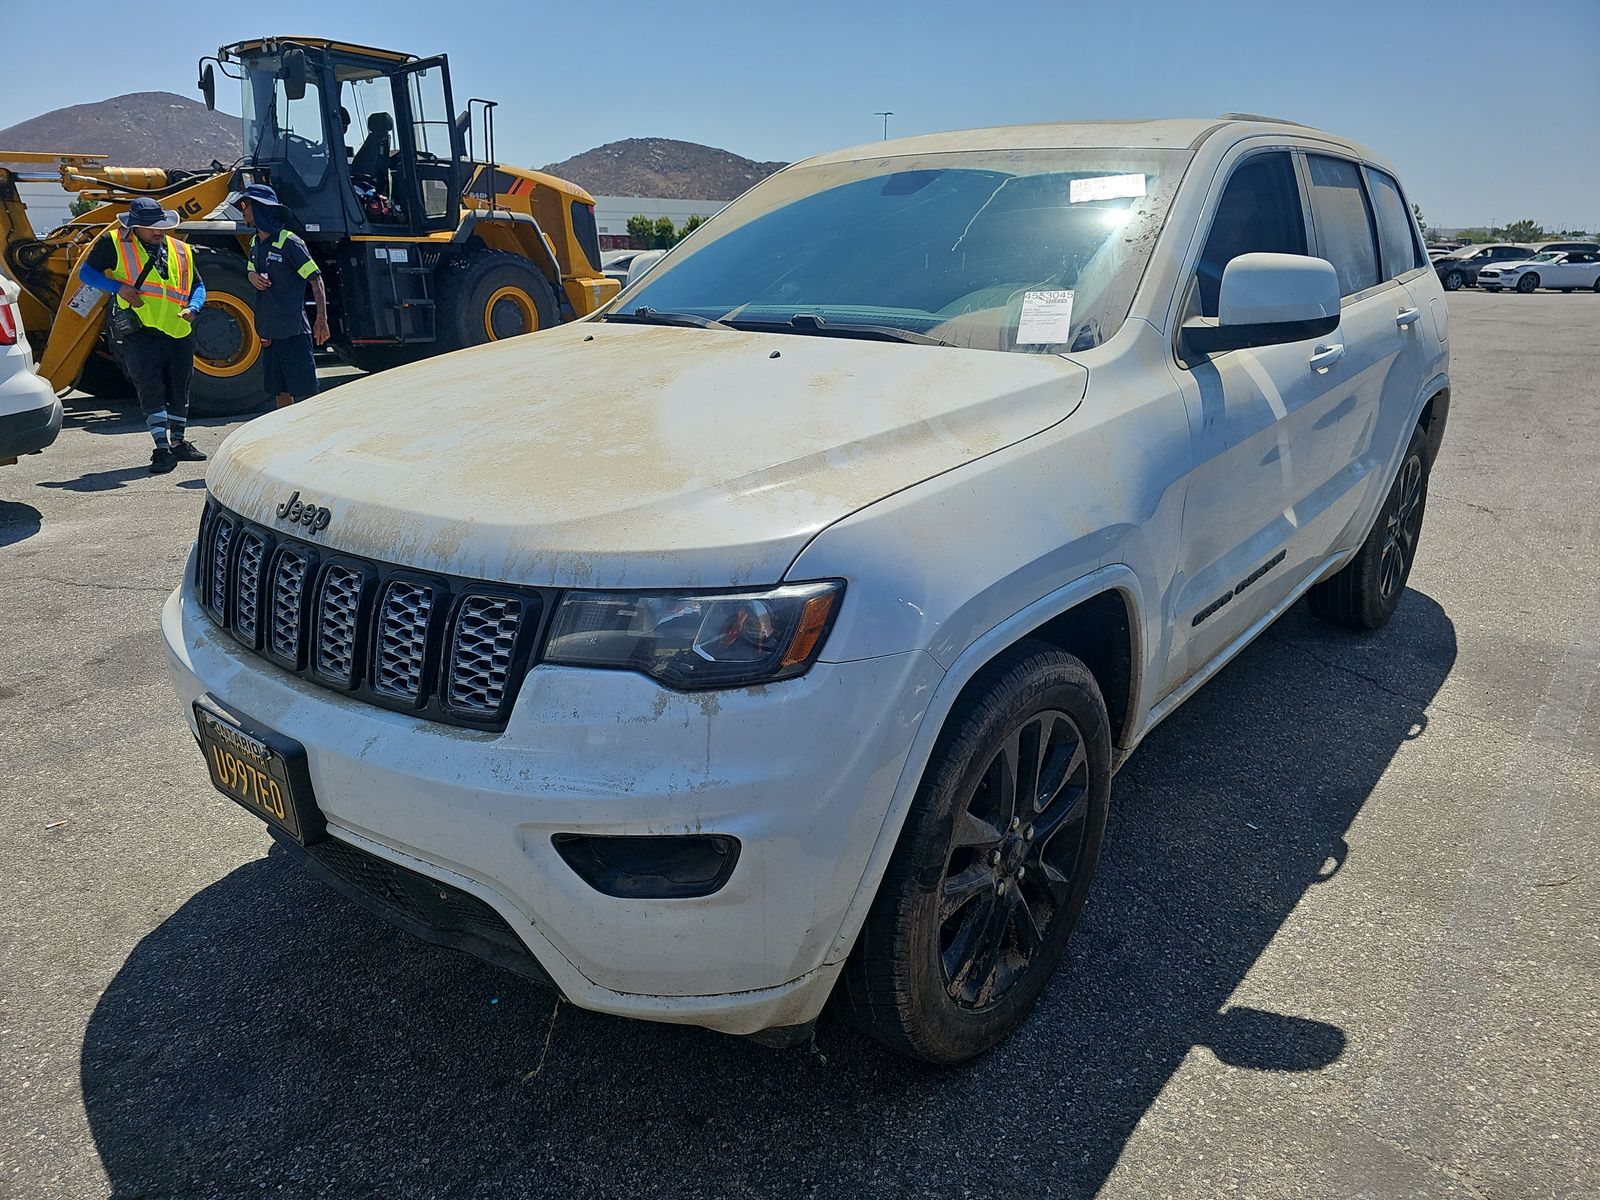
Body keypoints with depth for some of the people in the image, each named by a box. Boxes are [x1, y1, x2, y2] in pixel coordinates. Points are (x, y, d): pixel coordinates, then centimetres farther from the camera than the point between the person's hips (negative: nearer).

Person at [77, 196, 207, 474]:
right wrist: (118, 287, -13)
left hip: (178, 333, 5)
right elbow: (87, 272, 4)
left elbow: (198, 285, 19)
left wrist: (193, 307, -2)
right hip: (140, 333, -5)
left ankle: (179, 443, 28)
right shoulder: (114, 243, 1)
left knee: (180, 389, 13)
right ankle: (162, 449, -9)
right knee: (151, 389, -10)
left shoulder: (181, 250, 12)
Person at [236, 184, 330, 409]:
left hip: (293, 331, -8)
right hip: (268, 332, 8)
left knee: (305, 394, -7)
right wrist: (253, 277, 3)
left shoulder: (289, 242, -11)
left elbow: (316, 281, -11)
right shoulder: (255, 244, 13)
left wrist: (322, 320, -19)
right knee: (280, 392, 13)